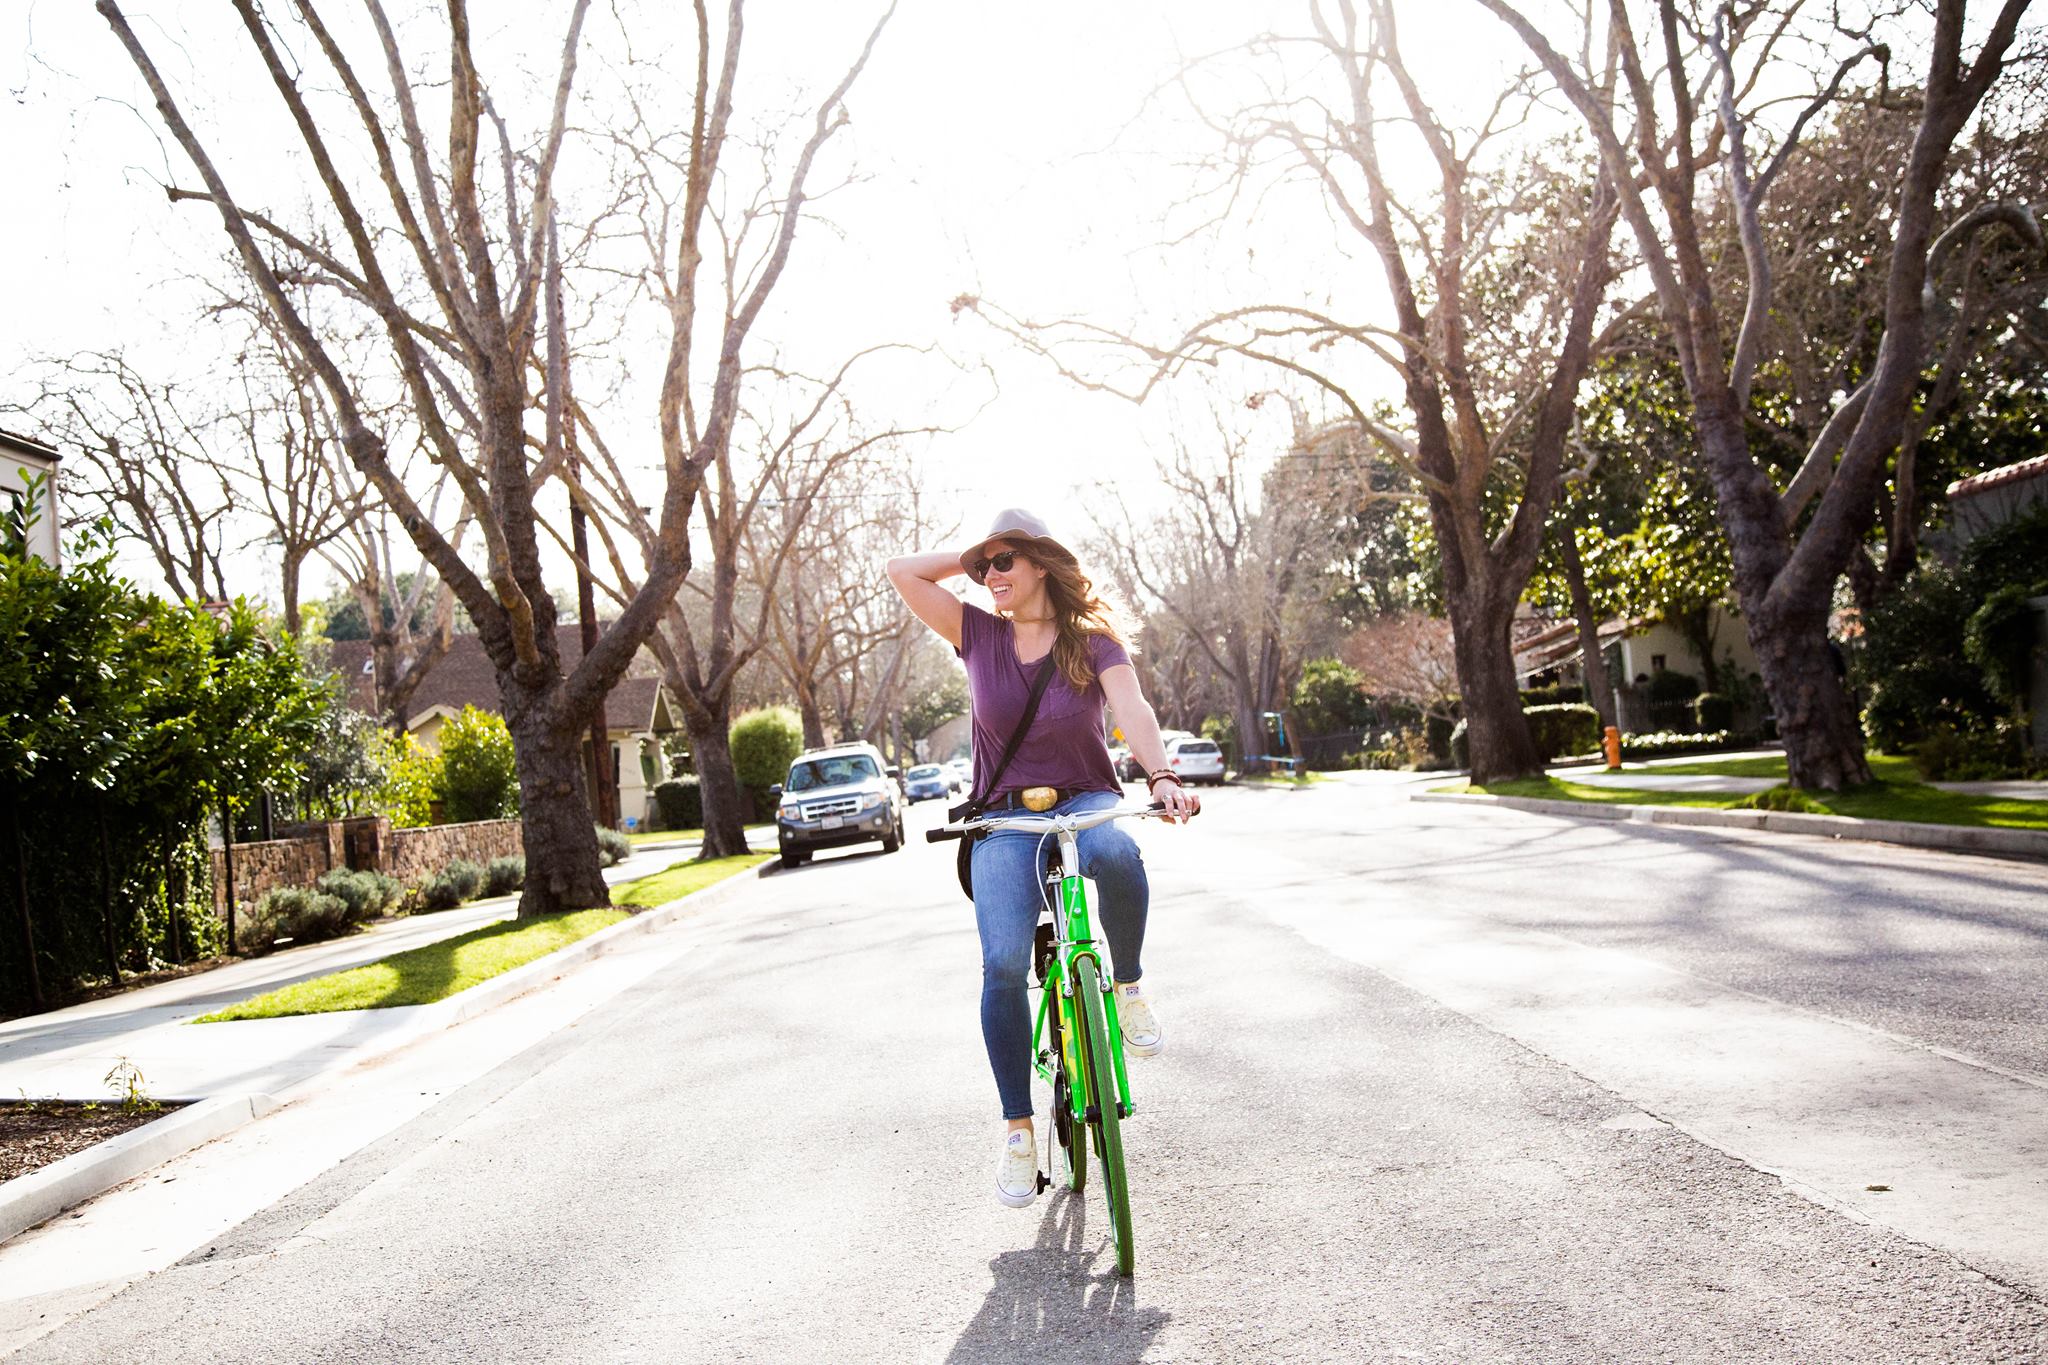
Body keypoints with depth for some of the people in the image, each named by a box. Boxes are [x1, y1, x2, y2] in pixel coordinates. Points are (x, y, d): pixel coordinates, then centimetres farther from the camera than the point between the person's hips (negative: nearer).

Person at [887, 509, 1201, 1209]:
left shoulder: (1093, 641, -2)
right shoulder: (981, 635, 3)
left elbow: (1133, 711, -20)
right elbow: (902, 571, -3)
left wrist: (1162, 777, -37)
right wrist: (973, 554, 3)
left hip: (1085, 801, -1)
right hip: (1005, 820, 1)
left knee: (1115, 854, -39)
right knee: (1003, 964, -20)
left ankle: (1129, 985, -11)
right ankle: (1018, 1127, -3)